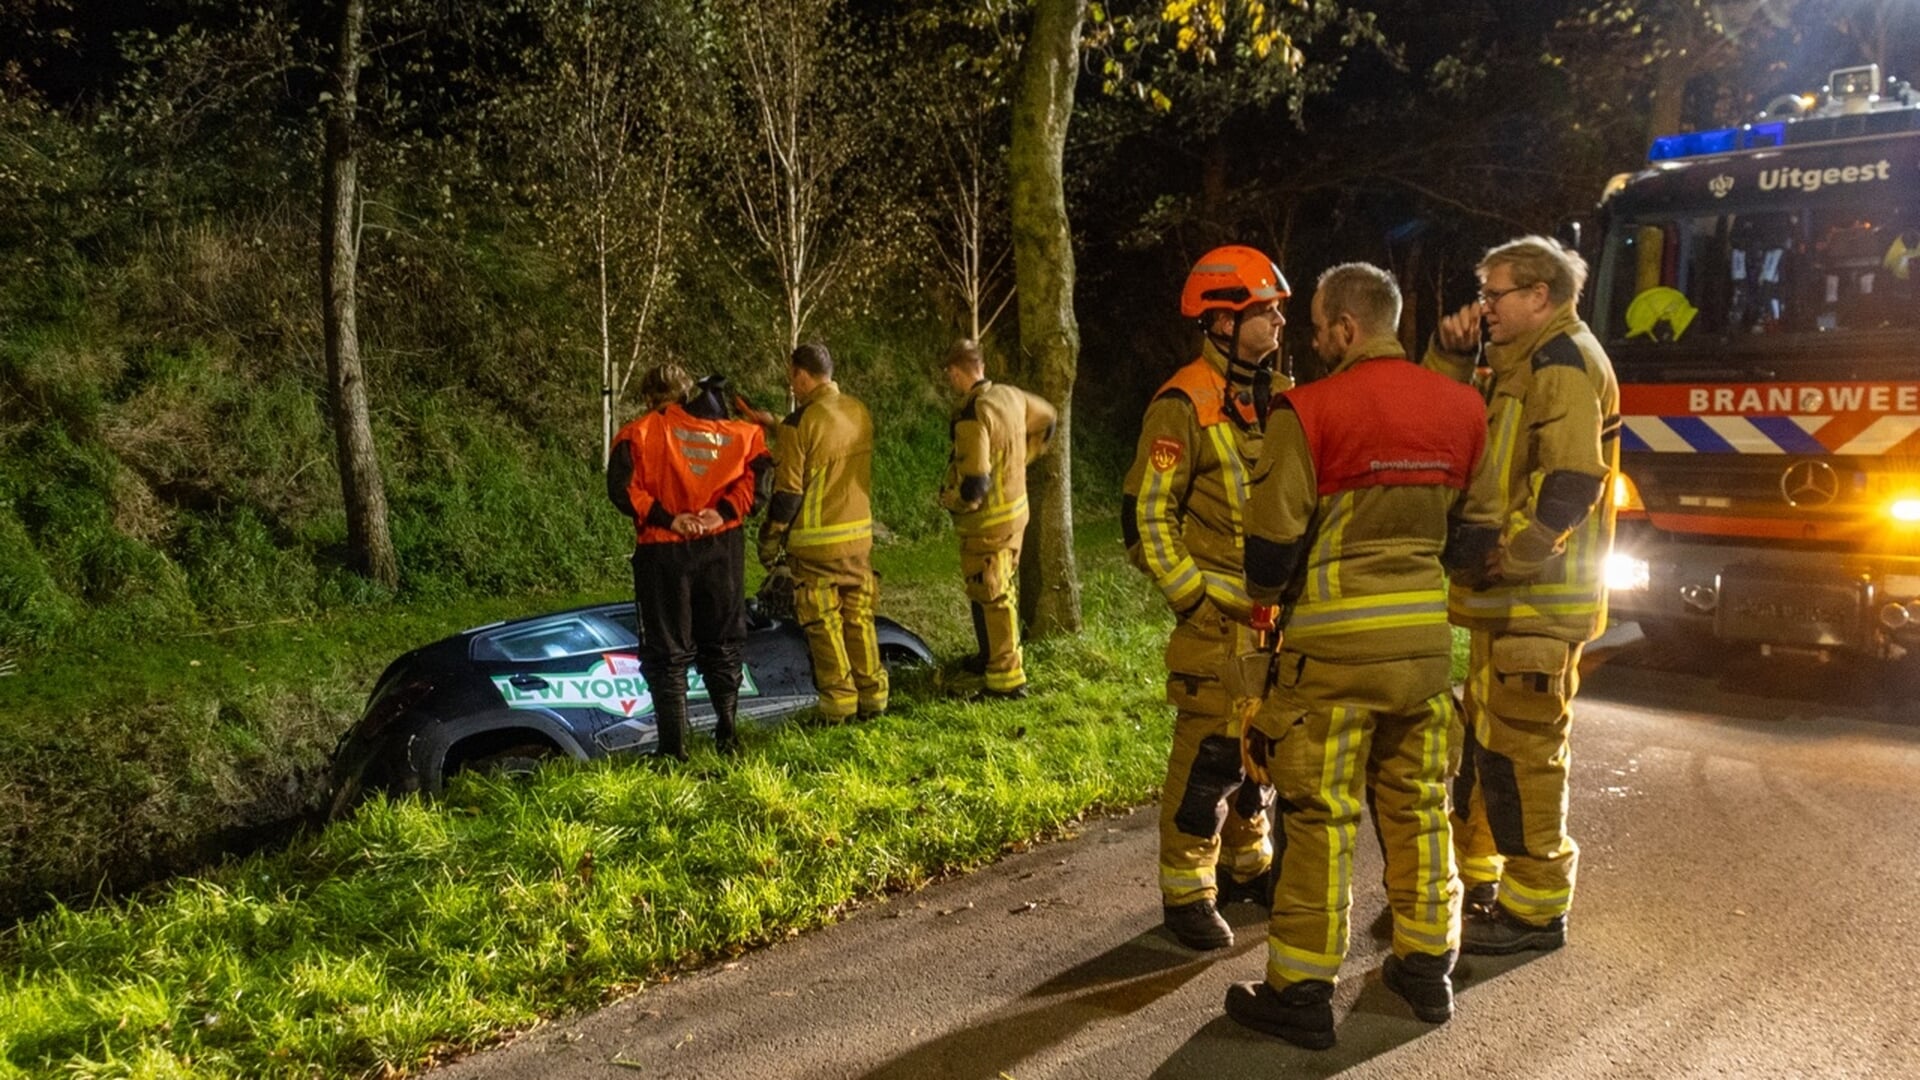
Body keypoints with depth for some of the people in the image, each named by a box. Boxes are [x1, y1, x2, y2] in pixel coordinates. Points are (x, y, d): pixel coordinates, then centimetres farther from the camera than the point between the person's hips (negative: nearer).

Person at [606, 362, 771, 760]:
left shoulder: (638, 432, 1)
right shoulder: (733, 428, 8)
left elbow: (621, 489, -12)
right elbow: (758, 469, -5)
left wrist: (668, 519, -12)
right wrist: (725, 510, -10)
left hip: (664, 553, -2)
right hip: (723, 548, 3)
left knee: (667, 654, 6)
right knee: (723, 645, 17)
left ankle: (674, 748, 5)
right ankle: (727, 734, 18)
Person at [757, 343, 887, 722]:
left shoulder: (799, 424, -15)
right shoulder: (860, 412, 4)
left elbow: (787, 493, -14)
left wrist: (770, 541, -1)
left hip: (816, 541, -6)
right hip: (860, 534, 6)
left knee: (824, 624, 4)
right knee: (860, 618, 13)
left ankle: (839, 702, 7)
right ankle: (873, 697, 17)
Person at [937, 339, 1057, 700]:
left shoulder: (972, 416, -26)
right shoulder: (1010, 396, 0)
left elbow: (975, 484, -31)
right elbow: (1047, 418, 20)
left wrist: (950, 499, -10)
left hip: (987, 522, -9)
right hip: (1016, 510, 9)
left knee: (991, 597, 0)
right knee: (1004, 588, 22)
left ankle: (1007, 679, 5)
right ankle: (993, 656, 40)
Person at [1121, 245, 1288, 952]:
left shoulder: (1277, 397, 10)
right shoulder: (1185, 405, -13)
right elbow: (1146, 519, -14)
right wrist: (1195, 600, -16)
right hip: (1219, 613, -7)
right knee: (1210, 752, -5)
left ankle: (1250, 866, 33)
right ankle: (1186, 894, 8)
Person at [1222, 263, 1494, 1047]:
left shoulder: (1310, 409, -12)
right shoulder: (1462, 407, 5)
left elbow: (1274, 533, -11)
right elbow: (1475, 518, 11)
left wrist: (1266, 596, 9)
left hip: (1335, 637, -5)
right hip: (1426, 630, 5)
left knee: (1321, 815, 1)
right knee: (1417, 804, 16)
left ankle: (1303, 991, 8)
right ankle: (1426, 965, 27)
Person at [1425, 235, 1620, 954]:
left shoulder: (1564, 363, -12)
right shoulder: (1524, 364, 19)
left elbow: (1572, 483, -22)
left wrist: (1498, 551, -22)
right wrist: (1451, 354, 7)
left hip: (1538, 598, -10)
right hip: (1508, 597, 10)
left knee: (1522, 751, -5)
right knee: (1482, 740, 17)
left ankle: (1535, 909, 4)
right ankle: (1475, 876, 29)